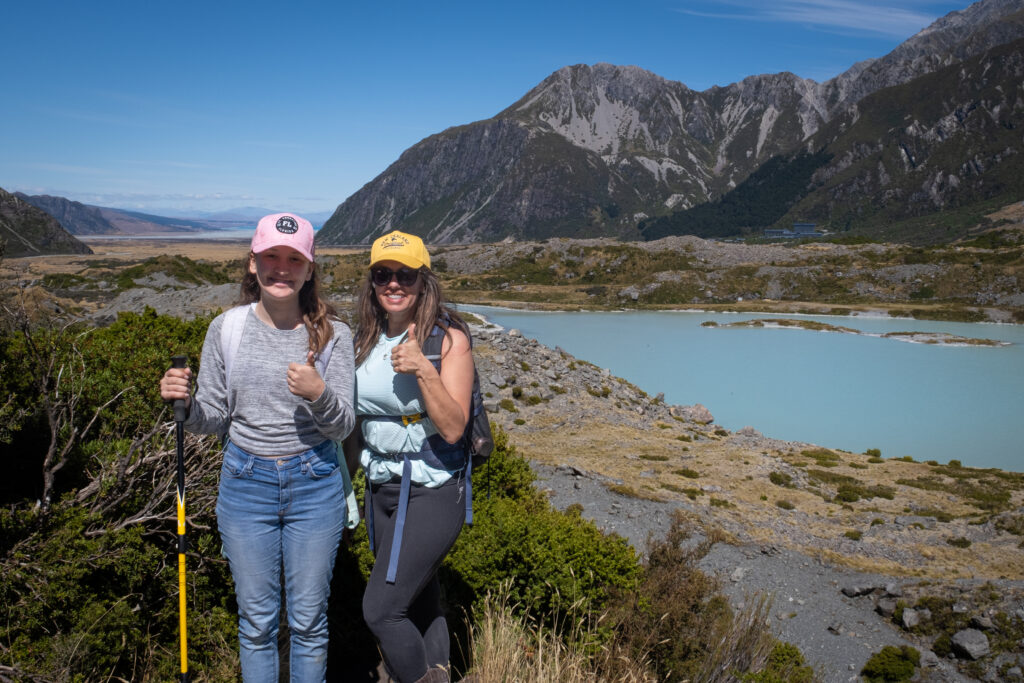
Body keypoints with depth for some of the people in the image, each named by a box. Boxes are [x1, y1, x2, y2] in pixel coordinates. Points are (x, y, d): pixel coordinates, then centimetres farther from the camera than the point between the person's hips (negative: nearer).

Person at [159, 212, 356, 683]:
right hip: (245, 485, 1)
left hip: (314, 485, -1)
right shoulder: (226, 328, -3)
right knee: (256, 620, 13)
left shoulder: (332, 335, -6)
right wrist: (183, 401, -18)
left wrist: (319, 394, -27)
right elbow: (213, 419, 3)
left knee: (308, 620, 12)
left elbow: (343, 426, -7)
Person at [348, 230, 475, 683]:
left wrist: (425, 370, -29)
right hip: (380, 489, 6)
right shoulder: (366, 339, 6)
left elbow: (453, 428, -18)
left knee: (380, 609, -8)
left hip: (431, 492, -6)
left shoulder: (447, 337, -12)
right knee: (420, 605, 17)